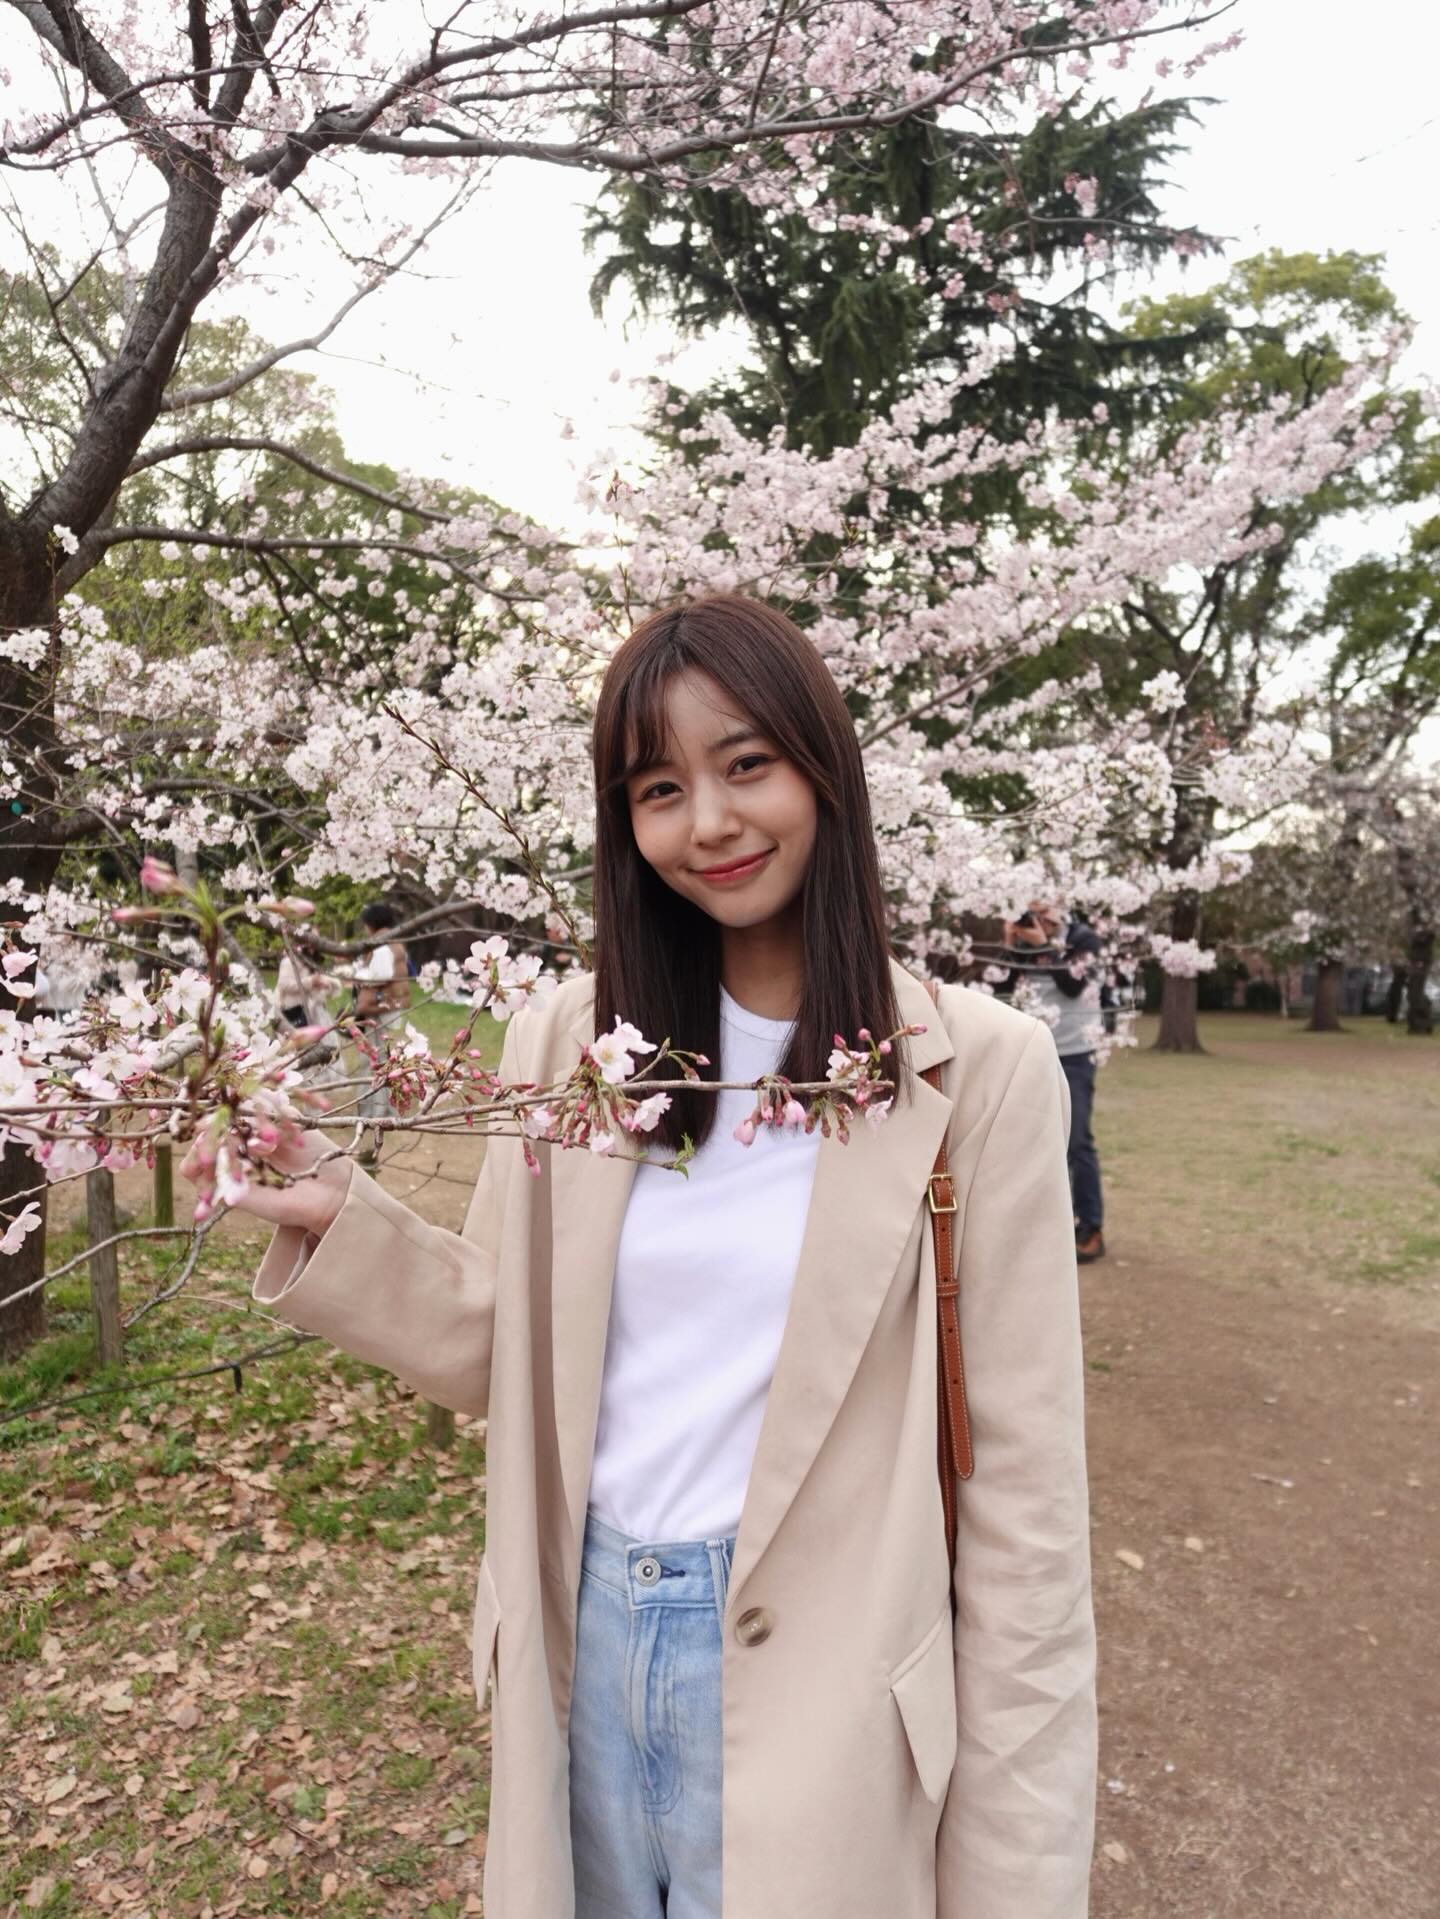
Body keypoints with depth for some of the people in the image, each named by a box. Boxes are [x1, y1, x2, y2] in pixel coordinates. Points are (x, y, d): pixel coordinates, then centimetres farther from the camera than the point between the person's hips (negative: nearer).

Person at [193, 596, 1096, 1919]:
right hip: (586, 1652, 4)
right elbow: (501, 1353, 5)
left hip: (812, 1688, -3)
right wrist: (337, 1222, -10)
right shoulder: (570, 1040, -4)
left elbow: (1022, 1487, -11)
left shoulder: (975, 1068, -14)